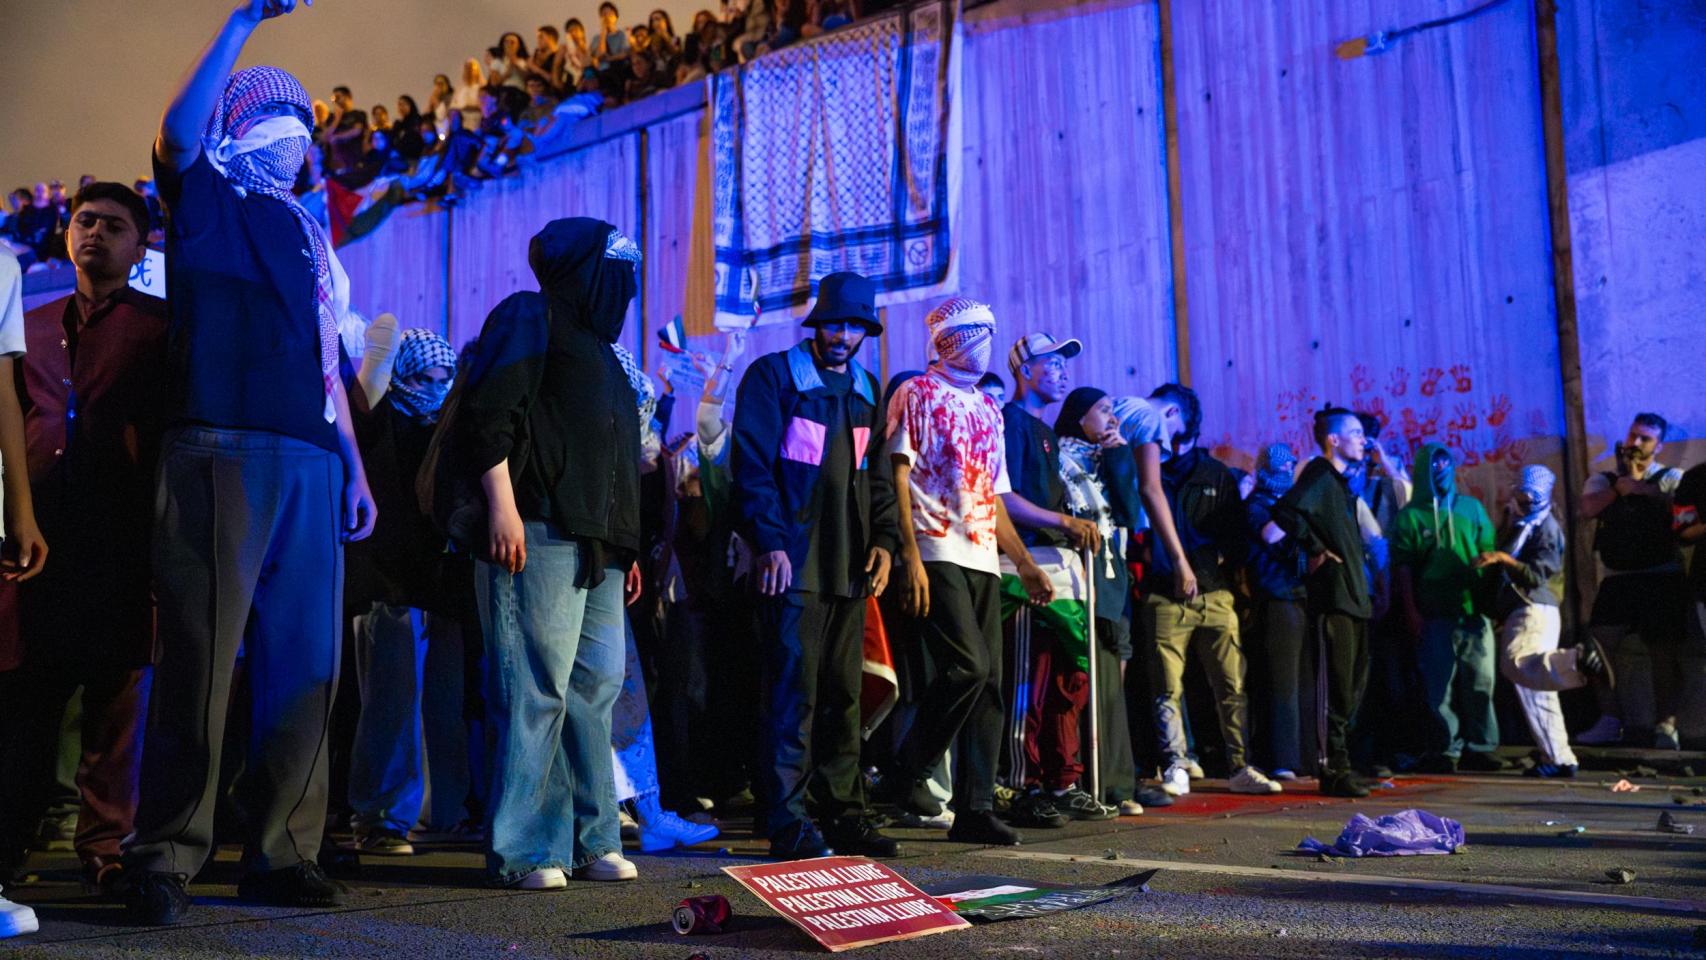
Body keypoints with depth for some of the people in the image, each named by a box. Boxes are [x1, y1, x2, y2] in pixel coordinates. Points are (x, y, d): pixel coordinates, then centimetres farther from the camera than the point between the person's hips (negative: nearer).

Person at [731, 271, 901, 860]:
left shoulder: (865, 389, 18)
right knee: (793, 695, -7)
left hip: (849, 567, 6)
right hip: (792, 564, -6)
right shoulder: (774, 376, -1)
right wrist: (769, 541, -16)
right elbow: (752, 464, -8)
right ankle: (788, 826, -2)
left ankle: (845, 817, 17)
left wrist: (883, 539, 6)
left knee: (842, 695, 10)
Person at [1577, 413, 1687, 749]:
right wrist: (1623, 481, -9)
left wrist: (1638, 487, -15)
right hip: (1617, 578, 3)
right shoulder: (1603, 480, 13)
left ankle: (1665, 726, 8)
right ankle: (1609, 721, 4)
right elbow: (1588, 509, -8)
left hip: (1662, 578, -2)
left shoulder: (1671, 478, 5)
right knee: (1603, 646, -5)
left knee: (1663, 652, 0)